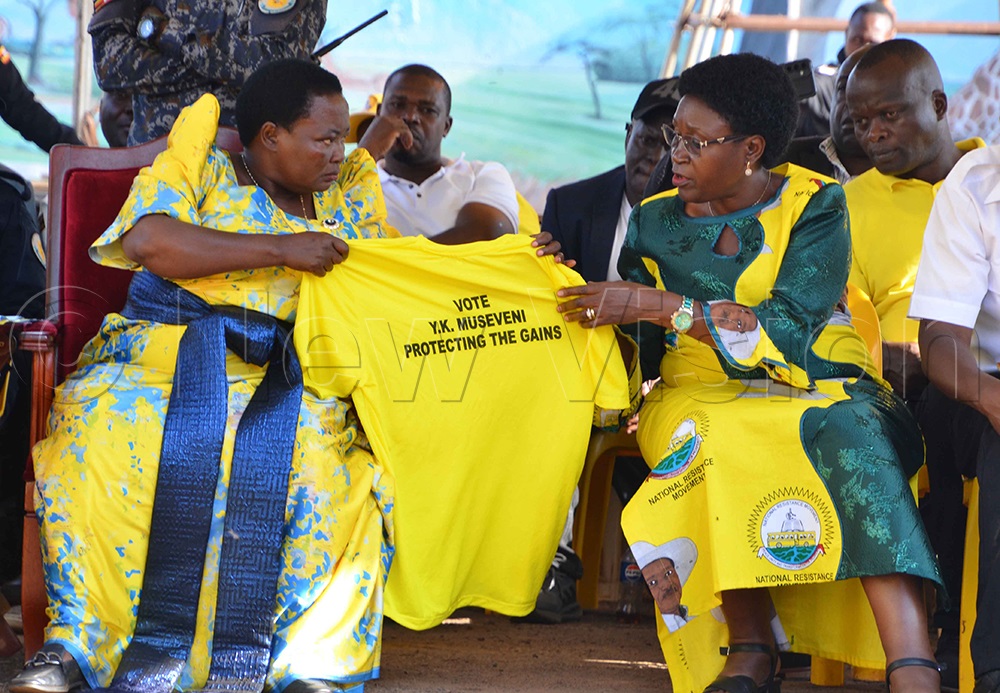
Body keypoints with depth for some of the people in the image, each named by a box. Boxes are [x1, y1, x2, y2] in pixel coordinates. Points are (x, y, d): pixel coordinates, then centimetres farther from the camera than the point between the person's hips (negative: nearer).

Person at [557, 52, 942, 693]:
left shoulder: (815, 206, 4)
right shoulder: (655, 222, 14)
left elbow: (790, 329, -11)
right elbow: (637, 356, 10)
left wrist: (657, 305, -16)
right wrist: (570, 287, -6)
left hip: (820, 389, -2)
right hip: (704, 397, 2)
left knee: (850, 432, -37)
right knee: (718, 442, -36)